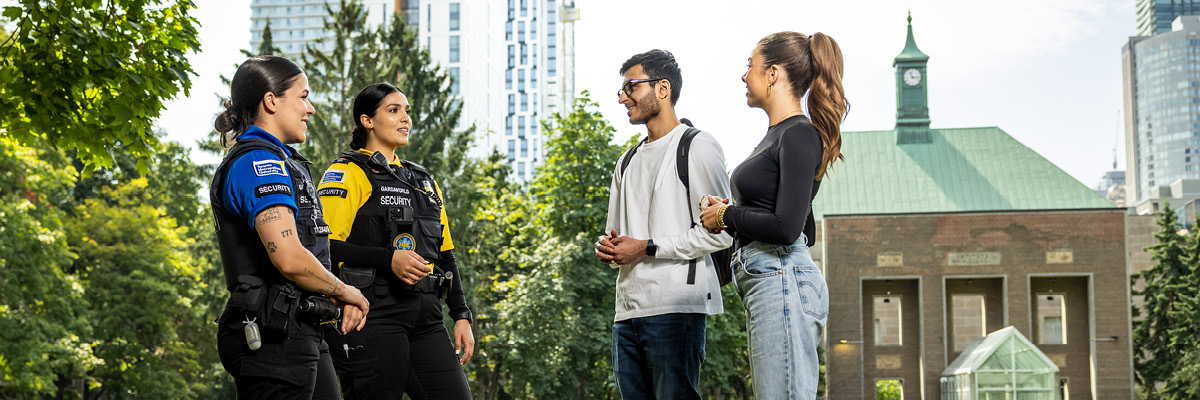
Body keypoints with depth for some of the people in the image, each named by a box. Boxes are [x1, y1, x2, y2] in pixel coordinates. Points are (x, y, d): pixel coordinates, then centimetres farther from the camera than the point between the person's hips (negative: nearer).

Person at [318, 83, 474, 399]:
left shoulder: (422, 181, 23)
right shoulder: (348, 174, 1)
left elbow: (445, 253, 23)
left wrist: (462, 316, 14)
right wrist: (389, 259, -19)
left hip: (425, 321, 7)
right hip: (373, 318, -6)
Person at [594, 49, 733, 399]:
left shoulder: (697, 146, 0)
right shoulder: (628, 161, 25)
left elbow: (719, 232, -9)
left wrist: (647, 249, -11)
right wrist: (609, 248, 6)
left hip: (675, 308, -8)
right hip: (628, 310, 8)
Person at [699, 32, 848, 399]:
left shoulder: (799, 135, -9)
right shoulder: (777, 135, 20)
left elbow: (787, 228, -19)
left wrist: (727, 215, -5)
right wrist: (729, 216, 11)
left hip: (782, 281, -10)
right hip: (766, 283, 10)